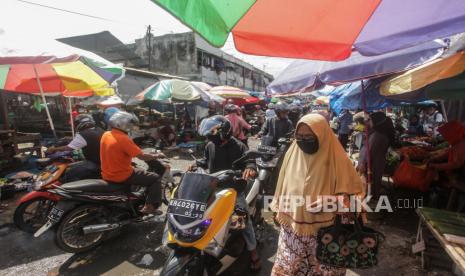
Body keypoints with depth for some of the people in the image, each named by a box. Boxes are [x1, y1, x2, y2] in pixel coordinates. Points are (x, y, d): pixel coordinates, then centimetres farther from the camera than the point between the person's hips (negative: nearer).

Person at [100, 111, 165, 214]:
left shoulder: (105, 135, 3)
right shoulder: (123, 139, -22)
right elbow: (142, 156, -22)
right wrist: (157, 155, -7)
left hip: (107, 175, 9)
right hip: (122, 176, -9)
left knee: (136, 170, 36)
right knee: (155, 178, 0)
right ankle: (149, 206, -1)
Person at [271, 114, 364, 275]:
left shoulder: (336, 158, -12)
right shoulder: (292, 153, -3)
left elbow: (352, 190, -7)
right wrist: (278, 210, 13)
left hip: (323, 229, -2)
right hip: (292, 225, 3)